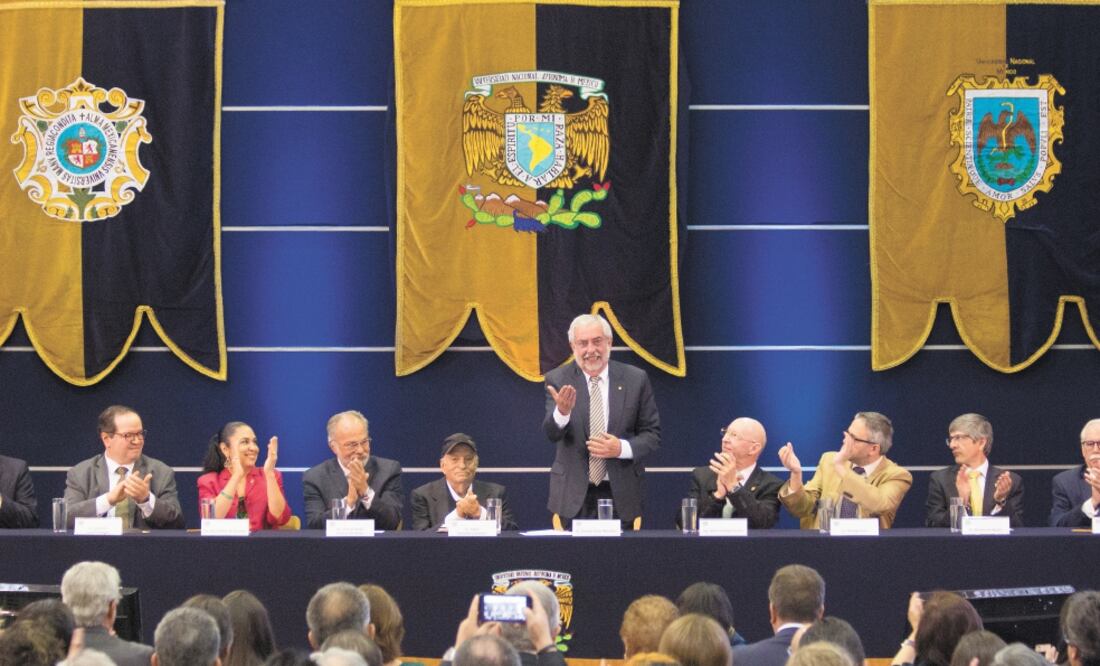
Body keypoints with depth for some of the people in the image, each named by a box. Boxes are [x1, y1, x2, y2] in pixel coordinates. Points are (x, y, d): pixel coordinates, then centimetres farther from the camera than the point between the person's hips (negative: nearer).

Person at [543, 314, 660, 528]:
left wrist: (622, 448, -15)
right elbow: (551, 433, -14)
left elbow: (652, 434, 4)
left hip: (621, 495, 1)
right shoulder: (558, 380, -1)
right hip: (574, 496, 0)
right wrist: (562, 412, -36)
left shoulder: (635, 379, 1)